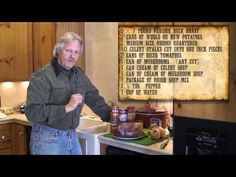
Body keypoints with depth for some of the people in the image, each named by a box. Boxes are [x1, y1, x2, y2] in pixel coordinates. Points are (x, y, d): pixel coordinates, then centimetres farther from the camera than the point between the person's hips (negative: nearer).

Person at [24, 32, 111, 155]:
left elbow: (94, 99, 14)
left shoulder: (79, 74, 6)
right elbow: (32, 112, -23)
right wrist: (66, 108, -27)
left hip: (72, 136, 7)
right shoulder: (42, 76, -16)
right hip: (47, 139, -6)